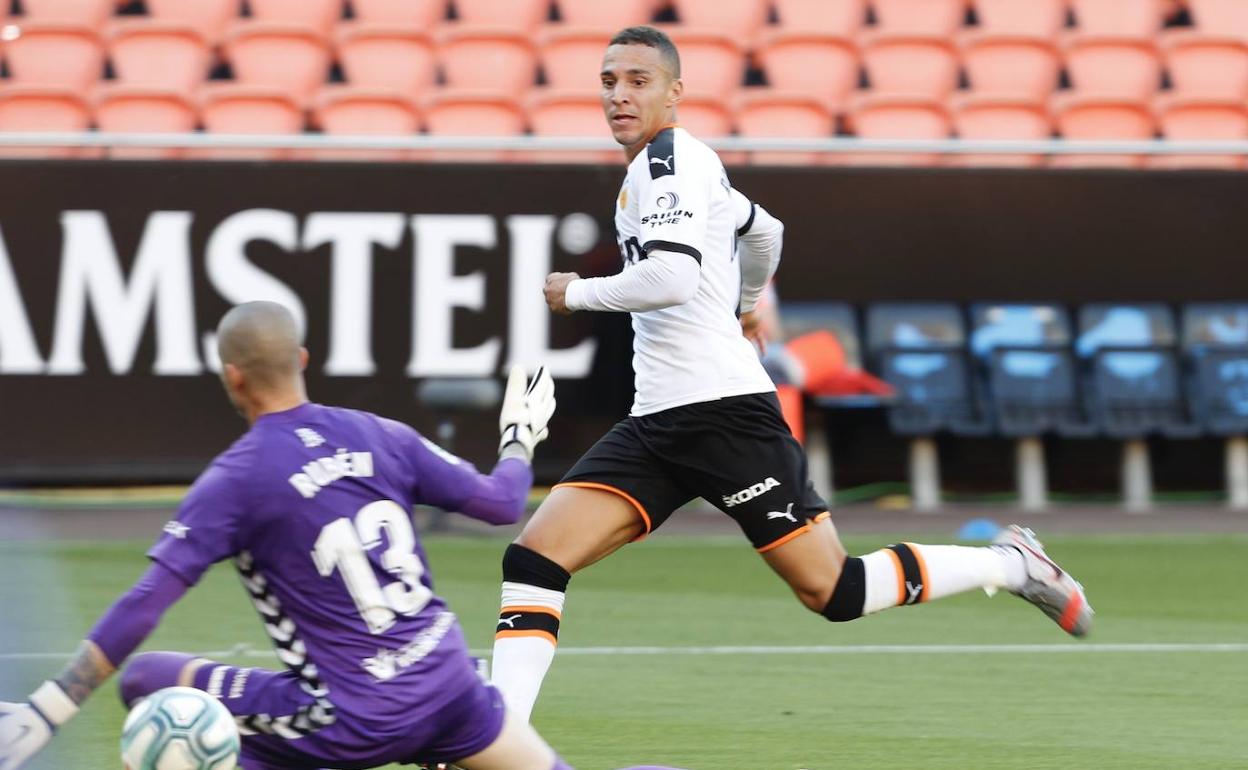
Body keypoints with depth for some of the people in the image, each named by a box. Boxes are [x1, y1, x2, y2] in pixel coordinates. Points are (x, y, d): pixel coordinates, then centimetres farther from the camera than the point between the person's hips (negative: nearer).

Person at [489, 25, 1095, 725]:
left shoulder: (669, 158, -10)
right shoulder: (687, 165, 18)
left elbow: (671, 278, -26)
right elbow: (764, 231, 37)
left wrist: (576, 292, -9)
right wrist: (748, 303, 56)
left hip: (722, 410, -9)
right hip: (656, 423, 9)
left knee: (834, 592, -5)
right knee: (532, 564, -6)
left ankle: (1012, 564, 13)